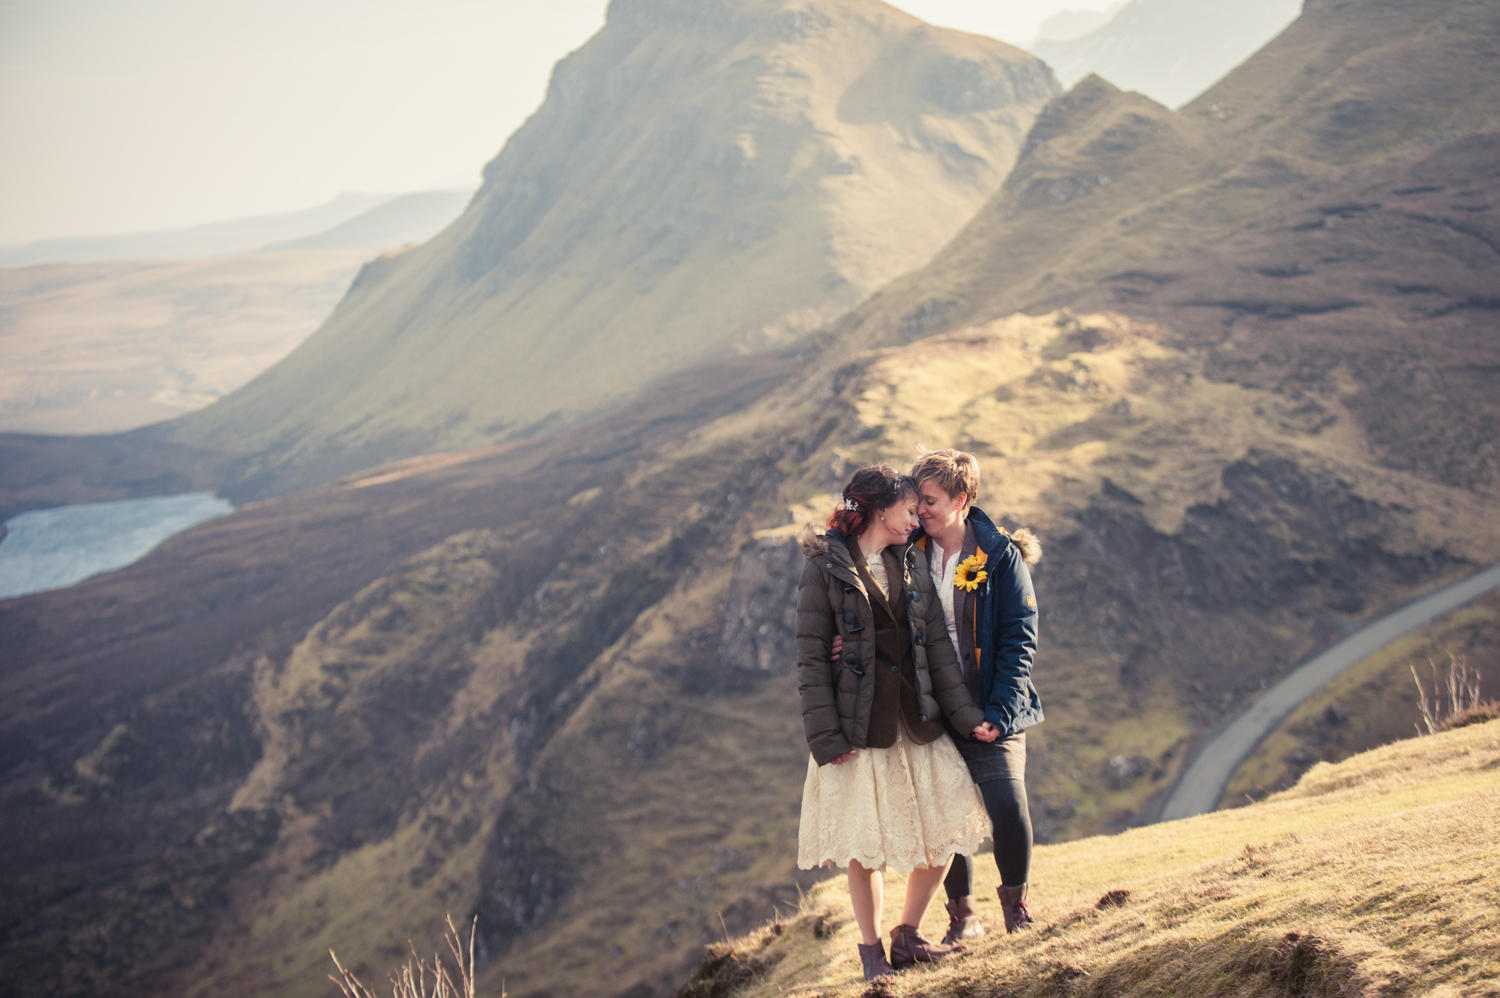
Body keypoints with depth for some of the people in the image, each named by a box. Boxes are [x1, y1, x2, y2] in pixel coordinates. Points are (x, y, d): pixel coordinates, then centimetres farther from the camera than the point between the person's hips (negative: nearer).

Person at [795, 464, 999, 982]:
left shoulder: (913, 565, 11)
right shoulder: (826, 568, -5)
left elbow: (937, 646, 8)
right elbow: (811, 657, -8)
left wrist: (966, 714, -1)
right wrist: (825, 736, -15)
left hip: (917, 722, 5)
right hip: (859, 729, -5)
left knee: (943, 834, 4)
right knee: (865, 847, 1)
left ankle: (908, 935, 24)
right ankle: (872, 950, 18)